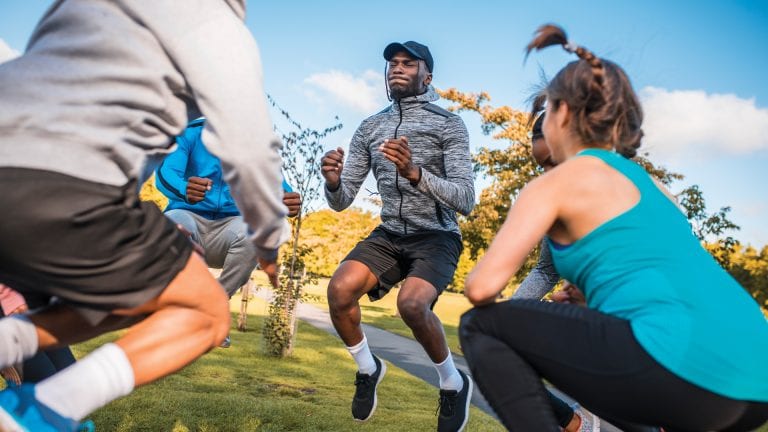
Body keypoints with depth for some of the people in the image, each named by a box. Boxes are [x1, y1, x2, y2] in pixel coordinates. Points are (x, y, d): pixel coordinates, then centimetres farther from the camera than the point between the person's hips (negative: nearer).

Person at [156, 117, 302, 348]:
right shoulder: (189, 133, -6)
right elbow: (165, 173, -21)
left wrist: (288, 200, -40)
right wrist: (185, 190, -47)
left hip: (229, 224, 1)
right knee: (174, 225, -36)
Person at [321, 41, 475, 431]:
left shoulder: (448, 123, -5)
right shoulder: (369, 128, 7)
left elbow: (466, 200, -16)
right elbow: (341, 201, 4)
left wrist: (415, 173, -32)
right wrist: (333, 182, -21)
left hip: (436, 237, -3)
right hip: (388, 235, 4)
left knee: (412, 303, -30)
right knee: (339, 289, -22)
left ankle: (454, 383, 0)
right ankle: (368, 369, 7)